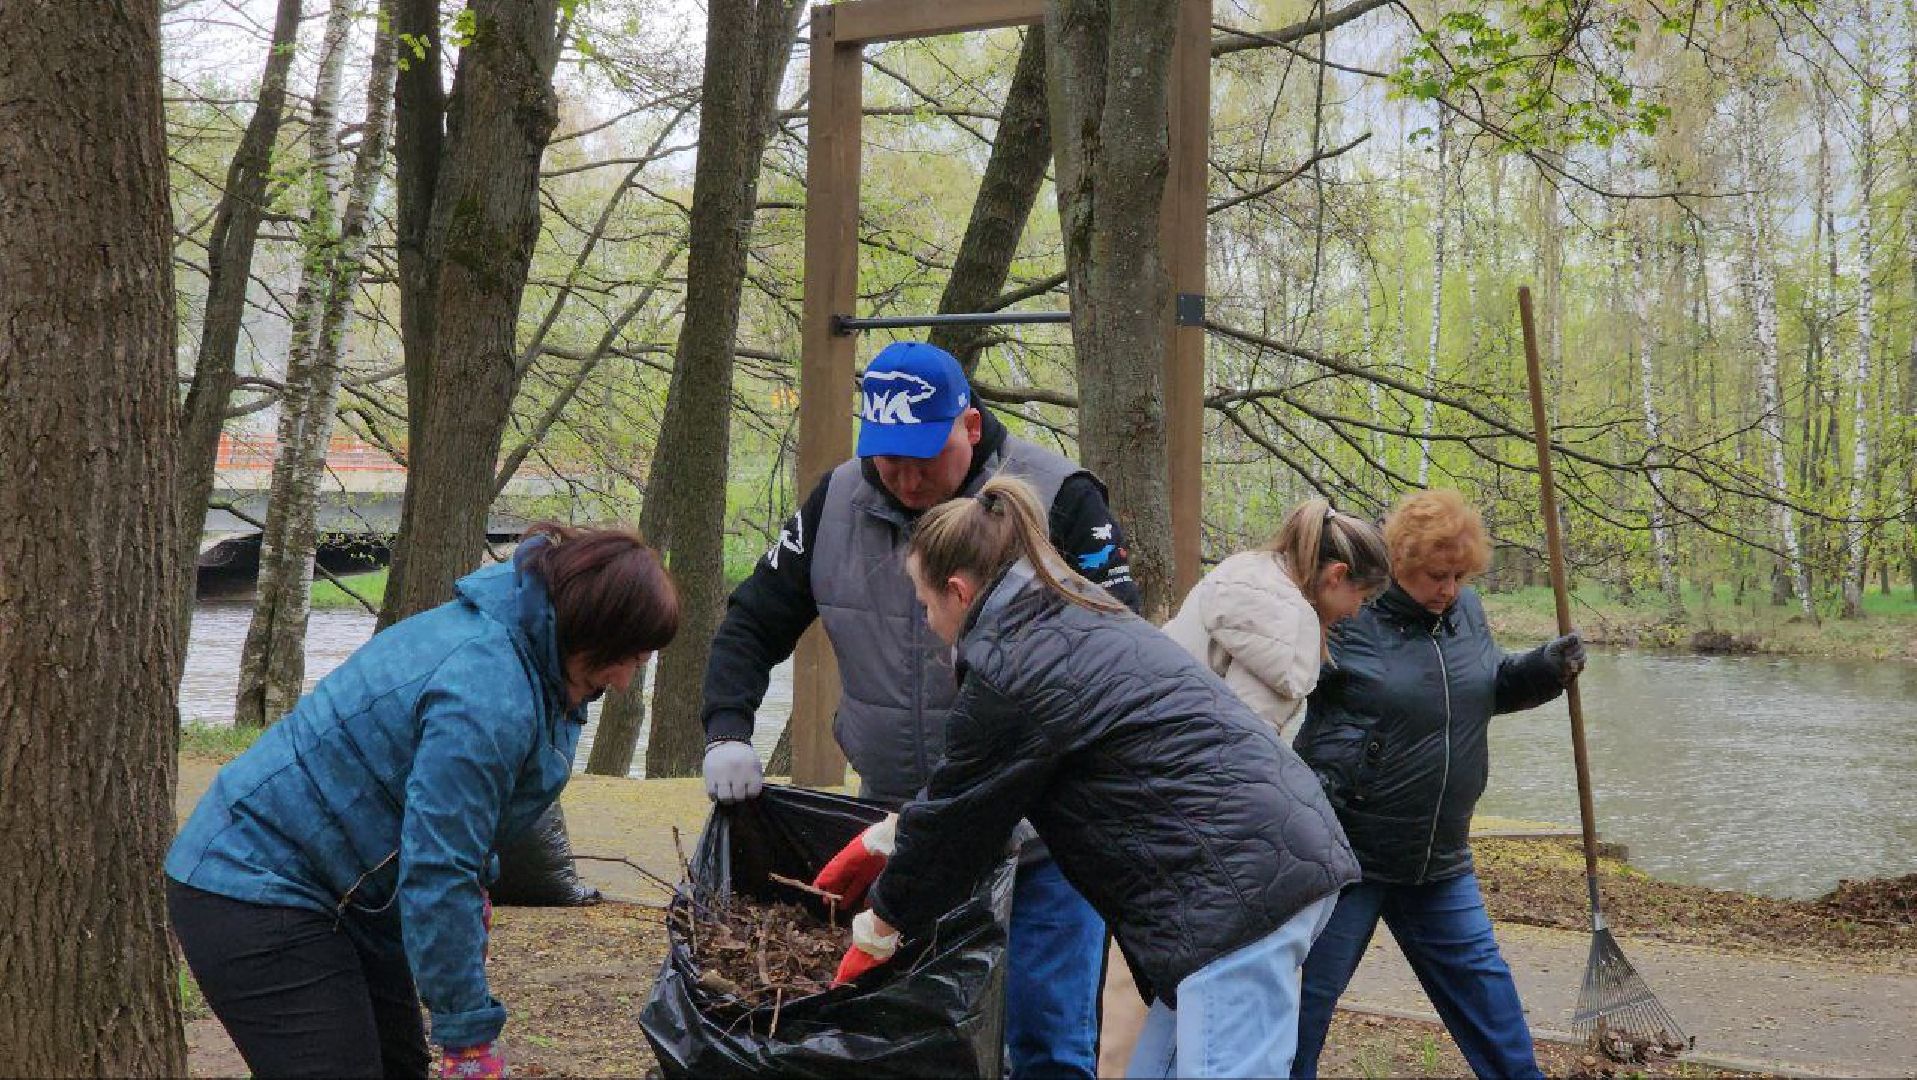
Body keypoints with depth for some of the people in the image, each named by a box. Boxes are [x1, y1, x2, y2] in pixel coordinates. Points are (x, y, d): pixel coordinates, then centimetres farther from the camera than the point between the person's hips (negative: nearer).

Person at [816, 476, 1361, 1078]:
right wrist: (884, 839, 35)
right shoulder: (1075, 624, 20)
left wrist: (877, 932, 17)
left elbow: (955, 822, 2)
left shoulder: (1007, 671, -10)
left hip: (1238, 884, -10)